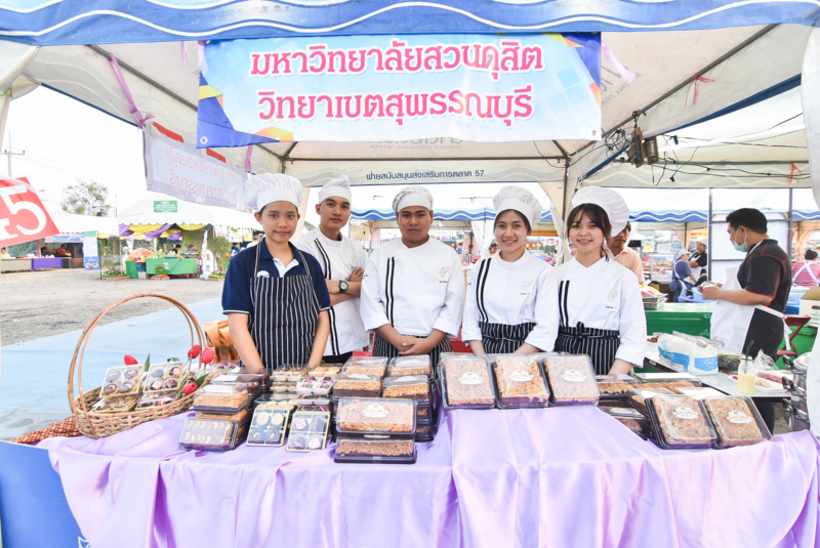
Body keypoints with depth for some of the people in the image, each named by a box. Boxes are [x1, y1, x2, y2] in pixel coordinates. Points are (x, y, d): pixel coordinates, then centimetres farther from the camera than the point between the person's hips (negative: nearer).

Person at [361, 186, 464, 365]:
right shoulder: (379, 255, 5)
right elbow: (371, 303, -2)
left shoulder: (449, 255, 5)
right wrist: (398, 340, -12)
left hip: (435, 349, 0)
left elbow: (453, 305, -1)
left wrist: (429, 342, -11)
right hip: (388, 348, 0)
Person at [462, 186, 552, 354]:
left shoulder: (543, 271, -1)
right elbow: (470, 321, 7)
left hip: (526, 355, -2)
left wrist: (511, 362, -13)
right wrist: (483, 361, -4)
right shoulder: (480, 268, 8)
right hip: (485, 350, 2)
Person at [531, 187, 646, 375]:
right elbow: (545, 327, -2)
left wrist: (612, 380, -11)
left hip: (605, 361, 0)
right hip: (563, 362, 1)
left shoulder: (623, 276, 2)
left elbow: (634, 336, -1)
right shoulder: (557, 274, 4)